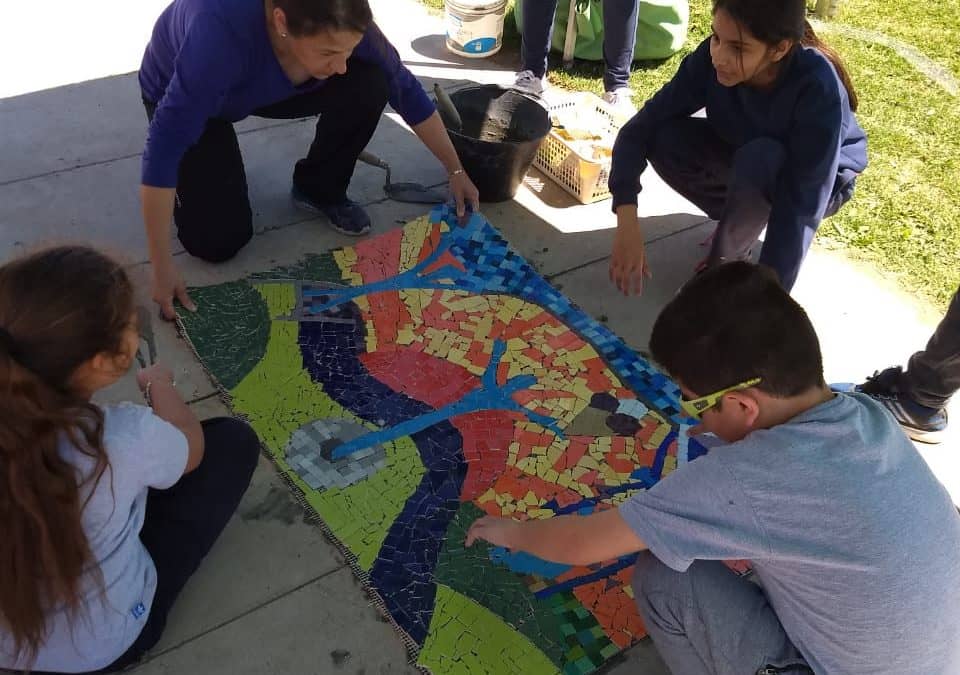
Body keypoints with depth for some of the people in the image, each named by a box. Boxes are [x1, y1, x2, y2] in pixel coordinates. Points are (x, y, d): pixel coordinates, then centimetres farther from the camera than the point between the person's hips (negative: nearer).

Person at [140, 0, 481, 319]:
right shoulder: (223, 31, -44)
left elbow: (404, 88, -14)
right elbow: (164, 145, -41)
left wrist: (455, 171, -7)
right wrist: (162, 266, -40)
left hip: (263, 85, 3)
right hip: (182, 95, -3)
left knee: (370, 84, -23)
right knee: (218, 240, -16)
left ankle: (319, 189, 1)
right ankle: (206, 169, 15)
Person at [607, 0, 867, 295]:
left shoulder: (817, 89, -37)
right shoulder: (712, 58, -26)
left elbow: (803, 206, -38)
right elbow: (641, 127, -25)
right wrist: (627, 221, -39)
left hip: (817, 180, -4)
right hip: (748, 160, 4)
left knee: (759, 159, -37)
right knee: (665, 138, -23)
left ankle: (726, 262, -12)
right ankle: (742, 219, -1)